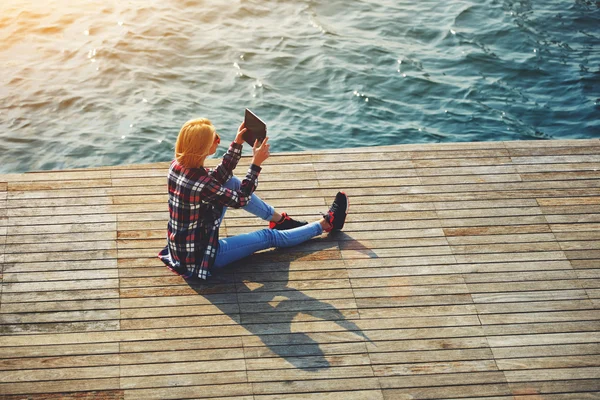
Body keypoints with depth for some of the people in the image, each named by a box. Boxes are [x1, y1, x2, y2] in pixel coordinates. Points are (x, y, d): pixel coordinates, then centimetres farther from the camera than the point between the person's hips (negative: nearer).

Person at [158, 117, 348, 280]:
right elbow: (241, 199, -17)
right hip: (199, 259, -8)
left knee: (232, 182, 13)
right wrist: (256, 164, -14)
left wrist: (237, 144, 3)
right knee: (269, 237, 7)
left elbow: (217, 177, 7)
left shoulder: (176, 166, -9)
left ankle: (280, 219, 28)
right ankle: (327, 223, 26)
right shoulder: (201, 185, -33)